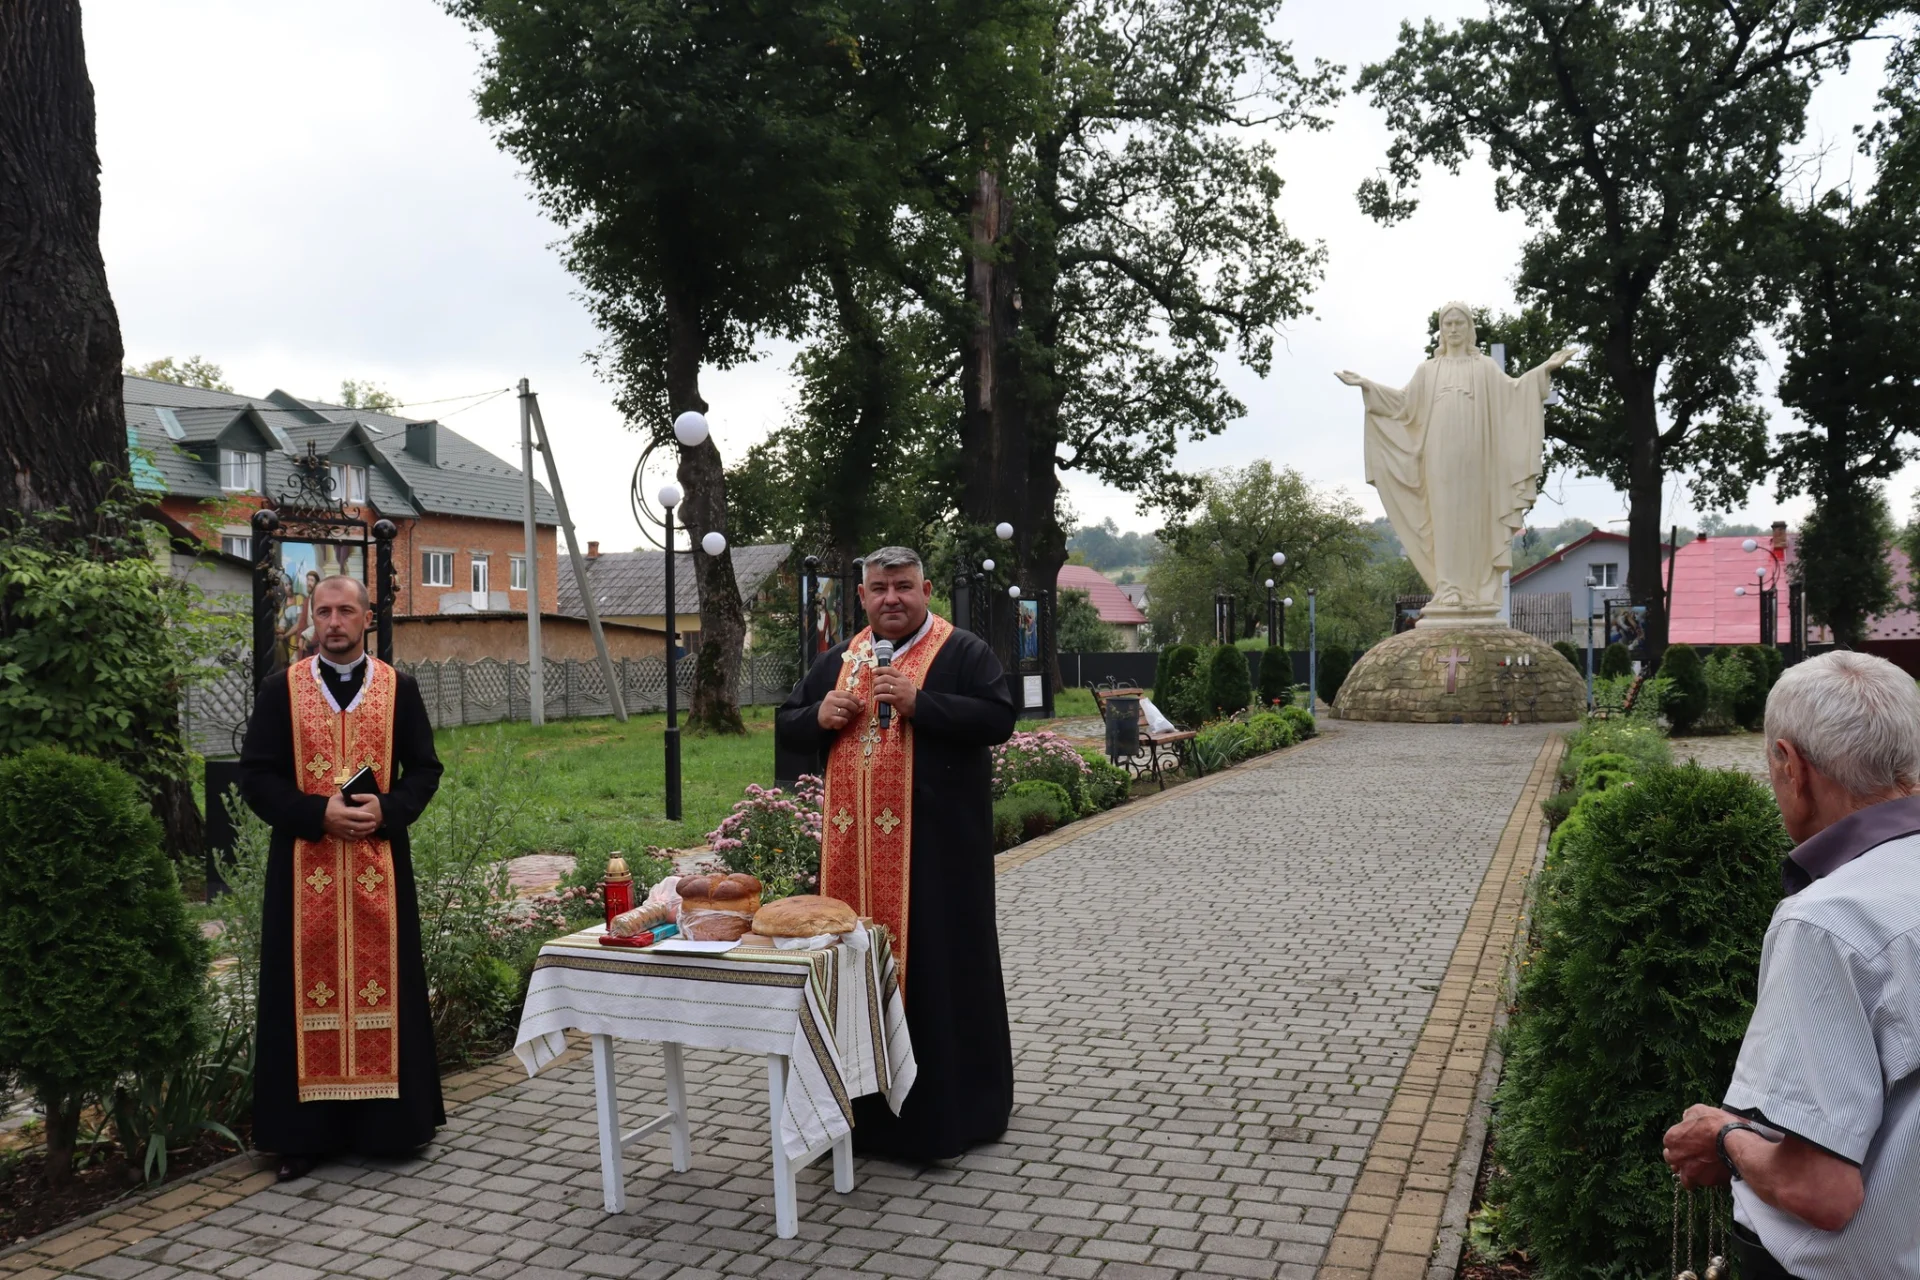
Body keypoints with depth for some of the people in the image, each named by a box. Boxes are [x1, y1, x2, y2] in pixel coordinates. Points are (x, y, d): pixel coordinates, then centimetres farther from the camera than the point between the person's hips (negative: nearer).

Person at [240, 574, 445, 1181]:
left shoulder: (398, 688, 5)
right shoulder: (281, 689, 4)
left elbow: (424, 768, 6)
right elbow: (256, 775, 1)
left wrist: (387, 810, -13)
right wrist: (319, 812, -14)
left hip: (380, 860, 0)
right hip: (303, 862, 0)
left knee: (381, 981, 4)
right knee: (308, 987, 3)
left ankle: (388, 1120, 15)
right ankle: (306, 1129, 11)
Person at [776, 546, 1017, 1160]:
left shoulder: (964, 653, 0)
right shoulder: (837, 660, 15)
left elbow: (998, 718, -14)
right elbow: (786, 728, 17)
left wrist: (918, 702, -22)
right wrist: (819, 717, -5)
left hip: (935, 842, -5)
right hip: (854, 842, 5)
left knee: (935, 961, 0)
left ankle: (949, 1103, 13)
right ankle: (865, 1101, 21)